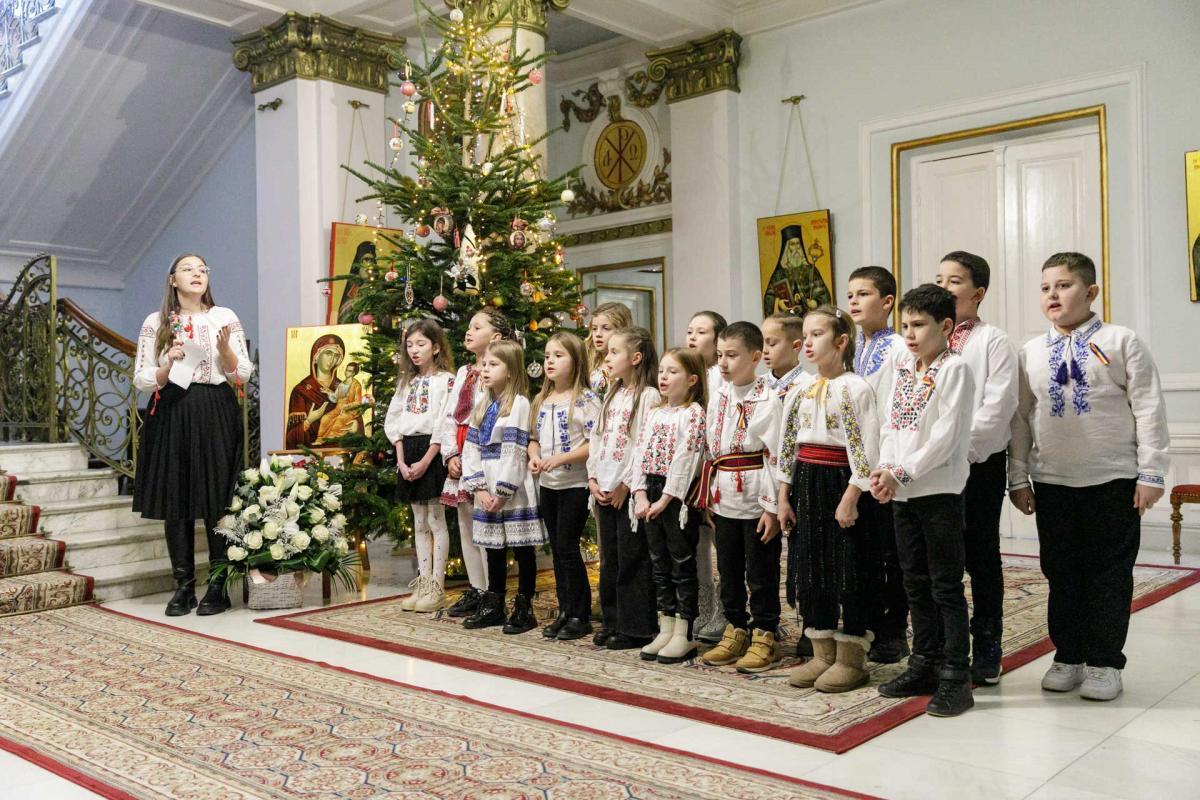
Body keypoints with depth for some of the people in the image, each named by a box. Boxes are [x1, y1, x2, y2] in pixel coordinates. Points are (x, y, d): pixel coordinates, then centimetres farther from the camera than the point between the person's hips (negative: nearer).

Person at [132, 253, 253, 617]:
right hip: (171, 414, 1)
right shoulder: (156, 322, 7)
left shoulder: (225, 317, 7)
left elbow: (243, 375, 6)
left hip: (216, 415, -1)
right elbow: (141, 379, 5)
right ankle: (183, 586, 11)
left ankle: (219, 587, 6)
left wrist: (225, 349, -12)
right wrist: (168, 365, -13)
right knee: (175, 500, 1)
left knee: (218, 499, -3)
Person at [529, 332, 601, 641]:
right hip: (547, 485, 7)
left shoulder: (586, 400, -11)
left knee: (567, 548, -5)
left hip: (575, 485, -7)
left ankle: (579, 616, 7)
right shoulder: (541, 401, 11)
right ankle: (565, 612, 21)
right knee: (557, 549, 11)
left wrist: (561, 458, -22)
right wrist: (534, 456, -3)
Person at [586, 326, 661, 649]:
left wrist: (626, 484, -16)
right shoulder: (611, 395, 15)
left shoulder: (648, 395, -10)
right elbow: (597, 437, 15)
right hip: (604, 489, 8)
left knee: (632, 561, -2)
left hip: (629, 490, -8)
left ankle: (637, 628, 7)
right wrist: (593, 477, 4)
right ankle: (612, 622, 24)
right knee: (610, 559, 14)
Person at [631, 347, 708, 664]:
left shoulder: (694, 413, -9)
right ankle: (666, 629, 20)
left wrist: (665, 500, -18)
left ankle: (684, 635, 7)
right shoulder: (654, 414, 13)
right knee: (660, 564, 12)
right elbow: (640, 454, 7)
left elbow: (685, 458, -16)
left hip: (678, 495, -7)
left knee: (682, 565, 0)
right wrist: (641, 495, -4)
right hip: (650, 493, 7)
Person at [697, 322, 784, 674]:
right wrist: (708, 497, 12)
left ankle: (764, 636, 15)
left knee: (761, 573, 4)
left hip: (755, 502, -7)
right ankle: (735, 631, 26)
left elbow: (774, 455, -14)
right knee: (729, 570, 14)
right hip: (724, 500, 7)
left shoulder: (766, 401, -12)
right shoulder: (717, 399, 9)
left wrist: (771, 507, -16)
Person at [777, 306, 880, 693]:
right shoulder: (801, 391, 11)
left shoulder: (854, 388, -10)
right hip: (806, 486, 7)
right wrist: (784, 496, 10)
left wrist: (850, 497, -18)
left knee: (849, 571, 1)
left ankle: (851, 659, 13)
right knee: (811, 569, 11)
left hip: (840, 485, -7)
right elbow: (787, 445, 13)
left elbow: (865, 448, -15)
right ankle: (822, 654, 23)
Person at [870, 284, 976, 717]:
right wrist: (884, 469, -5)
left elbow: (946, 435, -17)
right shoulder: (902, 368, 12)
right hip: (902, 491, 7)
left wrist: (902, 472, -17)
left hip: (939, 489, -7)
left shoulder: (954, 368, -9)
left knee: (946, 585, -1)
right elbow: (890, 424, 11)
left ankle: (955, 677, 7)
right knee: (916, 583, 15)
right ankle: (924, 666, 26)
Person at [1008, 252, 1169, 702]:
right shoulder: (1031, 354, 7)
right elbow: (1020, 419, 9)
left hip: (1113, 482, -3)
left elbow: (1149, 410, -4)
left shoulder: (1121, 343, -2)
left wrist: (1151, 474, -8)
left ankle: (1105, 663, 15)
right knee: (1061, 573, 10)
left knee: (1110, 574, 4)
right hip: (1051, 483, 3)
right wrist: (1019, 478, 7)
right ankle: (1068, 657, 22)